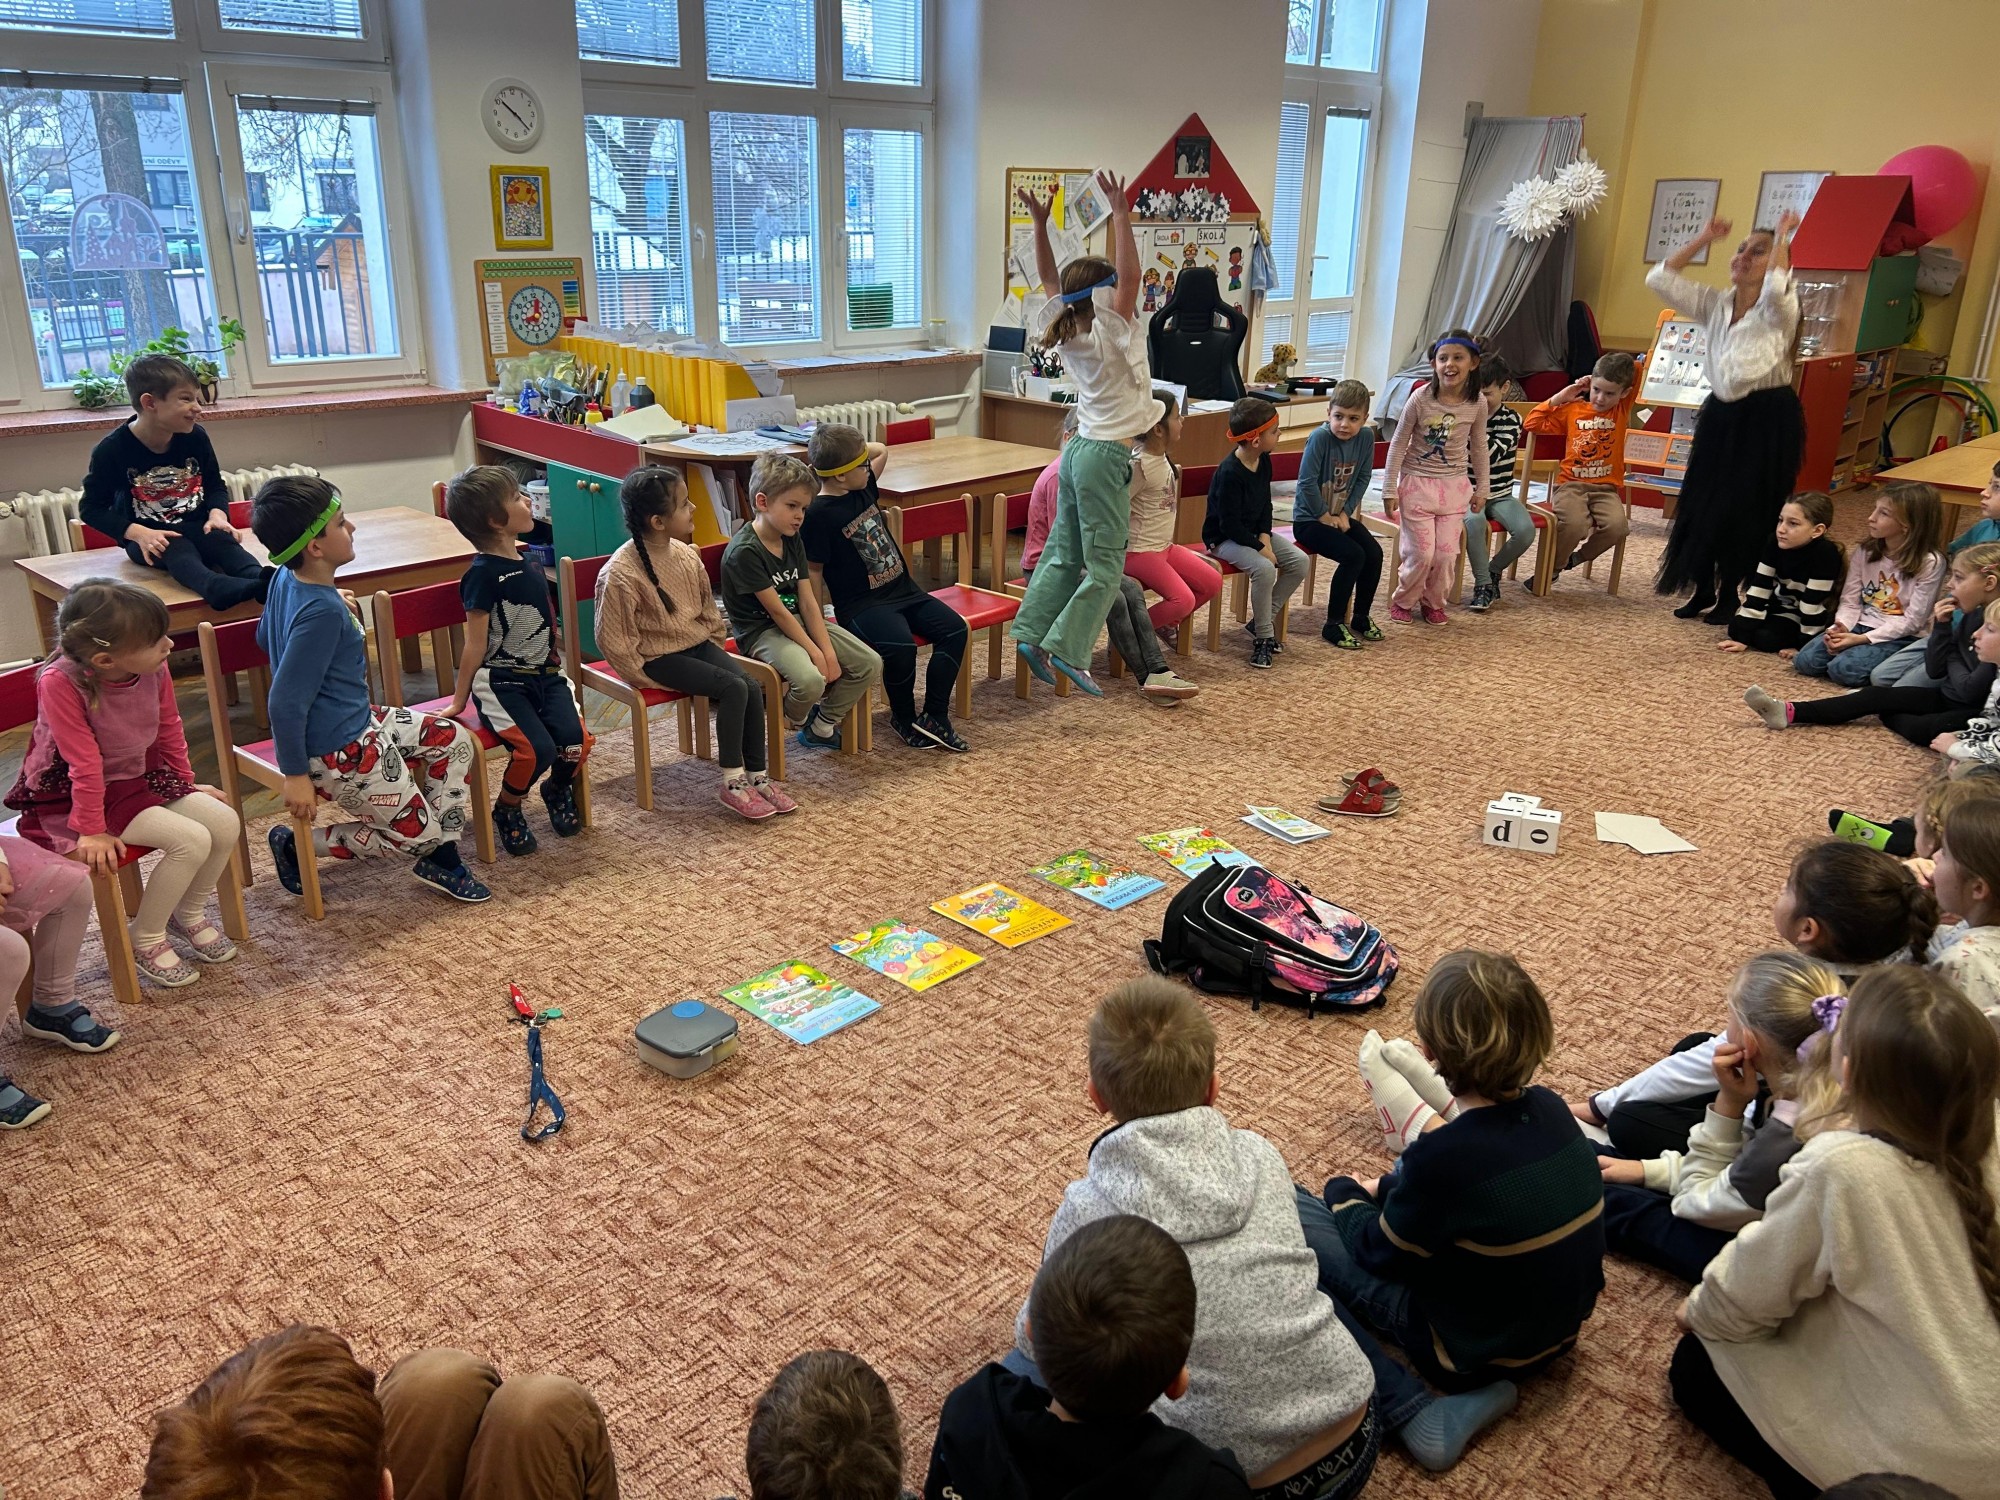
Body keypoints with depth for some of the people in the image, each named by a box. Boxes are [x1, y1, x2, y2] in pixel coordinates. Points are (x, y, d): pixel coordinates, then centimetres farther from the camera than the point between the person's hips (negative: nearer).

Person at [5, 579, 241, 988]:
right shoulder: (60, 682, -29)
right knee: (191, 841, -22)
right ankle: (145, 939, 1)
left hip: (141, 778, 7)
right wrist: (92, 831, -19)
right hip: (73, 796, -7)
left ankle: (189, 914, 18)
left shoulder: (154, 670, -11)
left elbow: (170, 733, 6)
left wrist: (188, 787, 15)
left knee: (226, 823, -8)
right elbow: (86, 765, -25)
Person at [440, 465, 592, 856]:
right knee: (537, 748, -25)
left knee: (576, 740, -16)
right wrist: (459, 700, -5)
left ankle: (559, 789, 18)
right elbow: (475, 646, -10)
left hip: (545, 674, 6)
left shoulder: (530, 563, 8)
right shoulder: (484, 574, -14)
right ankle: (506, 810, 6)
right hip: (501, 681, -6)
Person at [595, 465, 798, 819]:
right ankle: (733, 783, -12)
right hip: (658, 657, -7)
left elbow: (708, 607, 15)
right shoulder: (621, 574, -22)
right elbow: (614, 641, -16)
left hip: (698, 643, 7)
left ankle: (758, 776, -4)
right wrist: (648, 678, -13)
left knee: (752, 686, -14)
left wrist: (717, 648, 11)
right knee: (733, 689, -22)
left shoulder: (686, 554, 0)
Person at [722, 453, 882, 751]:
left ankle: (822, 727, 12)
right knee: (810, 680, -35)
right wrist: (814, 653, -19)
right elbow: (776, 610, -19)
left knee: (870, 664, -4)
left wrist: (829, 651, -7)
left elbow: (807, 601, 1)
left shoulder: (793, 541, 5)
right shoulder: (744, 551, -19)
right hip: (761, 632, -8)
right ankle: (796, 720, 1)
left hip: (799, 622, 8)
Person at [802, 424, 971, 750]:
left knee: (954, 628, -9)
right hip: (862, 605, -8)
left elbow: (881, 451, 25)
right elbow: (813, 573, -12)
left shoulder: (864, 488, 8)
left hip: (903, 590, 8)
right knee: (900, 646, -32)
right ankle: (905, 719, -3)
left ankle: (934, 717, -6)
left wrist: (847, 447, 8)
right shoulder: (819, 514, -15)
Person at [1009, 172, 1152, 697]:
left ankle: (1030, 633, 10)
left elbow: (1049, 279, 14)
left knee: (1065, 555, 12)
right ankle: (1066, 649, -9)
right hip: (1106, 456, -8)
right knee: (1105, 568, -4)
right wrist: (1121, 215, -25)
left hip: (1079, 450, 8)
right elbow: (1130, 275, -24)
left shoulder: (1066, 334, 5)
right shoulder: (1110, 334, -14)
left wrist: (1040, 222, 10)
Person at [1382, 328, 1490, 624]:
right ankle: (1403, 600, 21)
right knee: (1421, 554, -5)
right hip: (1417, 483, -3)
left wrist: (1482, 488, 13)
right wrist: (1390, 489, -6)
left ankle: (1433, 602, 26)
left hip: (1454, 486, 3)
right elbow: (1398, 444, -6)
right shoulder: (1420, 398, -14)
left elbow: (1479, 447, 9)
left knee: (1446, 554, 1)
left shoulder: (1477, 404, -5)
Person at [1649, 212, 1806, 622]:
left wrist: (1782, 236, -23)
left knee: (1748, 510, 0)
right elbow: (1659, 279, 0)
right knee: (1703, 502, 8)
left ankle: (1734, 596, 11)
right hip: (1721, 413, 6)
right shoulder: (1715, 305, 5)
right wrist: (1702, 240, -2)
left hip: (1768, 417, -6)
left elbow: (1777, 289, -36)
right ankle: (1703, 589, 20)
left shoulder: (1778, 310, -11)